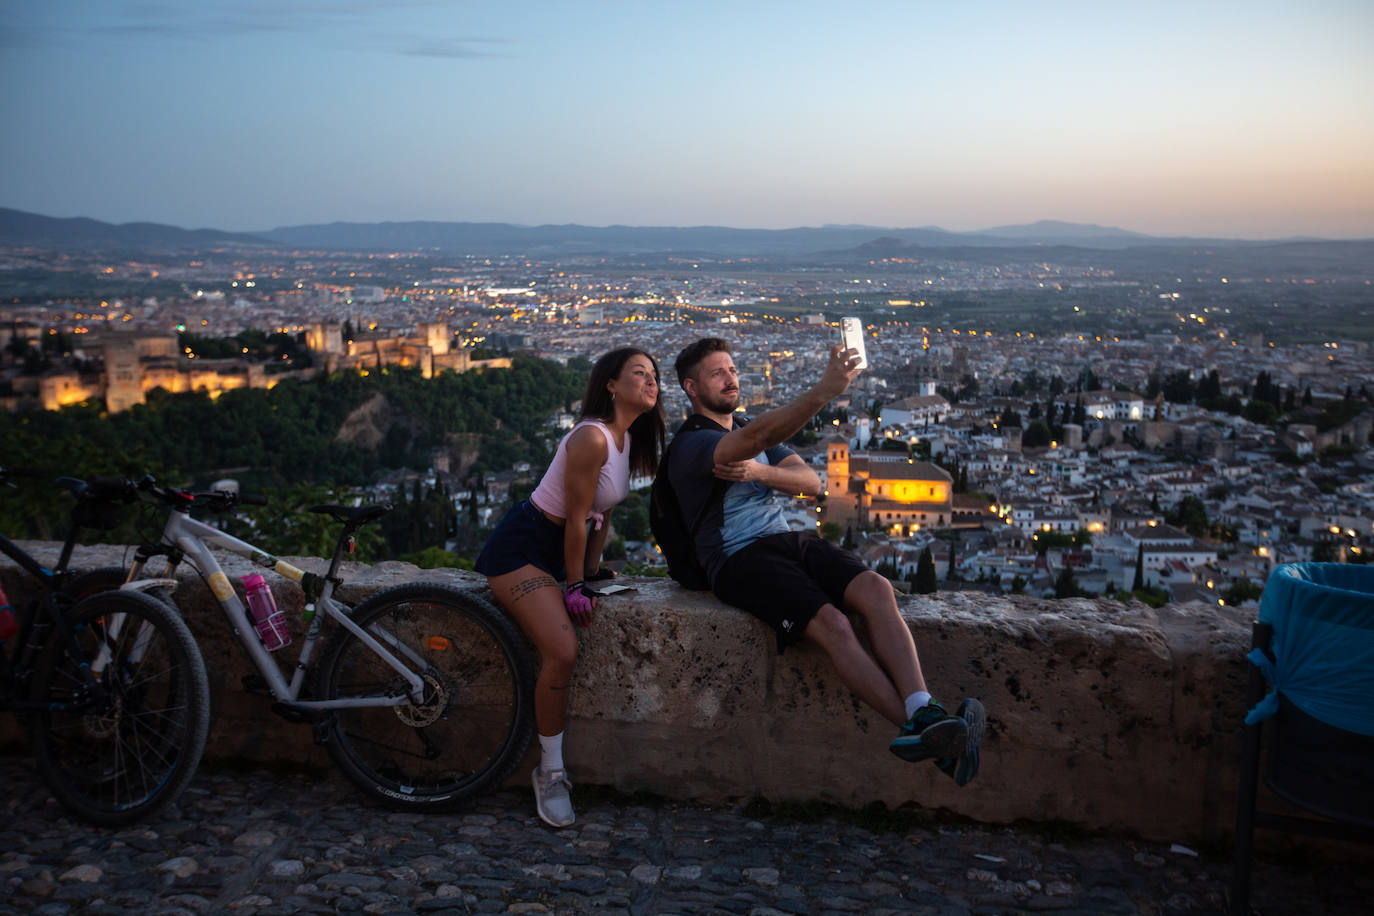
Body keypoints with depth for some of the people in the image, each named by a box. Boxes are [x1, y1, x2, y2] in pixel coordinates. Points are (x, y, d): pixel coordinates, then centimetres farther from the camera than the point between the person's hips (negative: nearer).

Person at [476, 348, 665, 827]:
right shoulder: (591, 438, -22)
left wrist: (592, 569, 15)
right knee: (562, 653, -21)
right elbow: (576, 519, -19)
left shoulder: (628, 438, 7)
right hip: (520, 548, -10)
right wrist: (575, 585, -12)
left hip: (555, 548, 10)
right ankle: (550, 772, -5)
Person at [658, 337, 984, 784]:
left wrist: (759, 472, -11)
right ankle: (917, 728, -35)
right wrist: (824, 390, -37)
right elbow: (755, 438, -25)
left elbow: (811, 482, 10)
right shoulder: (689, 445, -2)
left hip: (789, 539, 7)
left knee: (876, 590, -23)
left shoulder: (750, 430, 25)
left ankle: (923, 713, -39)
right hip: (739, 558, -7)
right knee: (832, 624, -30)